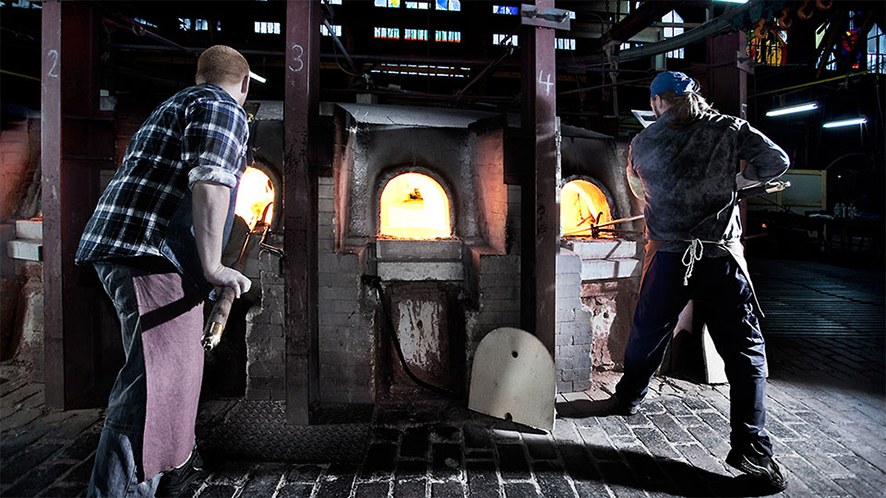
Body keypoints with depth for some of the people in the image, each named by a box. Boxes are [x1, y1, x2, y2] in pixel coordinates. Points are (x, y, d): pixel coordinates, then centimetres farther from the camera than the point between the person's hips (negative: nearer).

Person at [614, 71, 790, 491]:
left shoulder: (642, 144, 6)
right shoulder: (729, 129, 2)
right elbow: (776, 161, -1)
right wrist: (736, 181, 14)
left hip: (667, 256, 2)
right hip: (720, 256, -1)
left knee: (647, 333, 19)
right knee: (746, 351, 5)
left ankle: (628, 396, 40)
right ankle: (750, 447, 1)